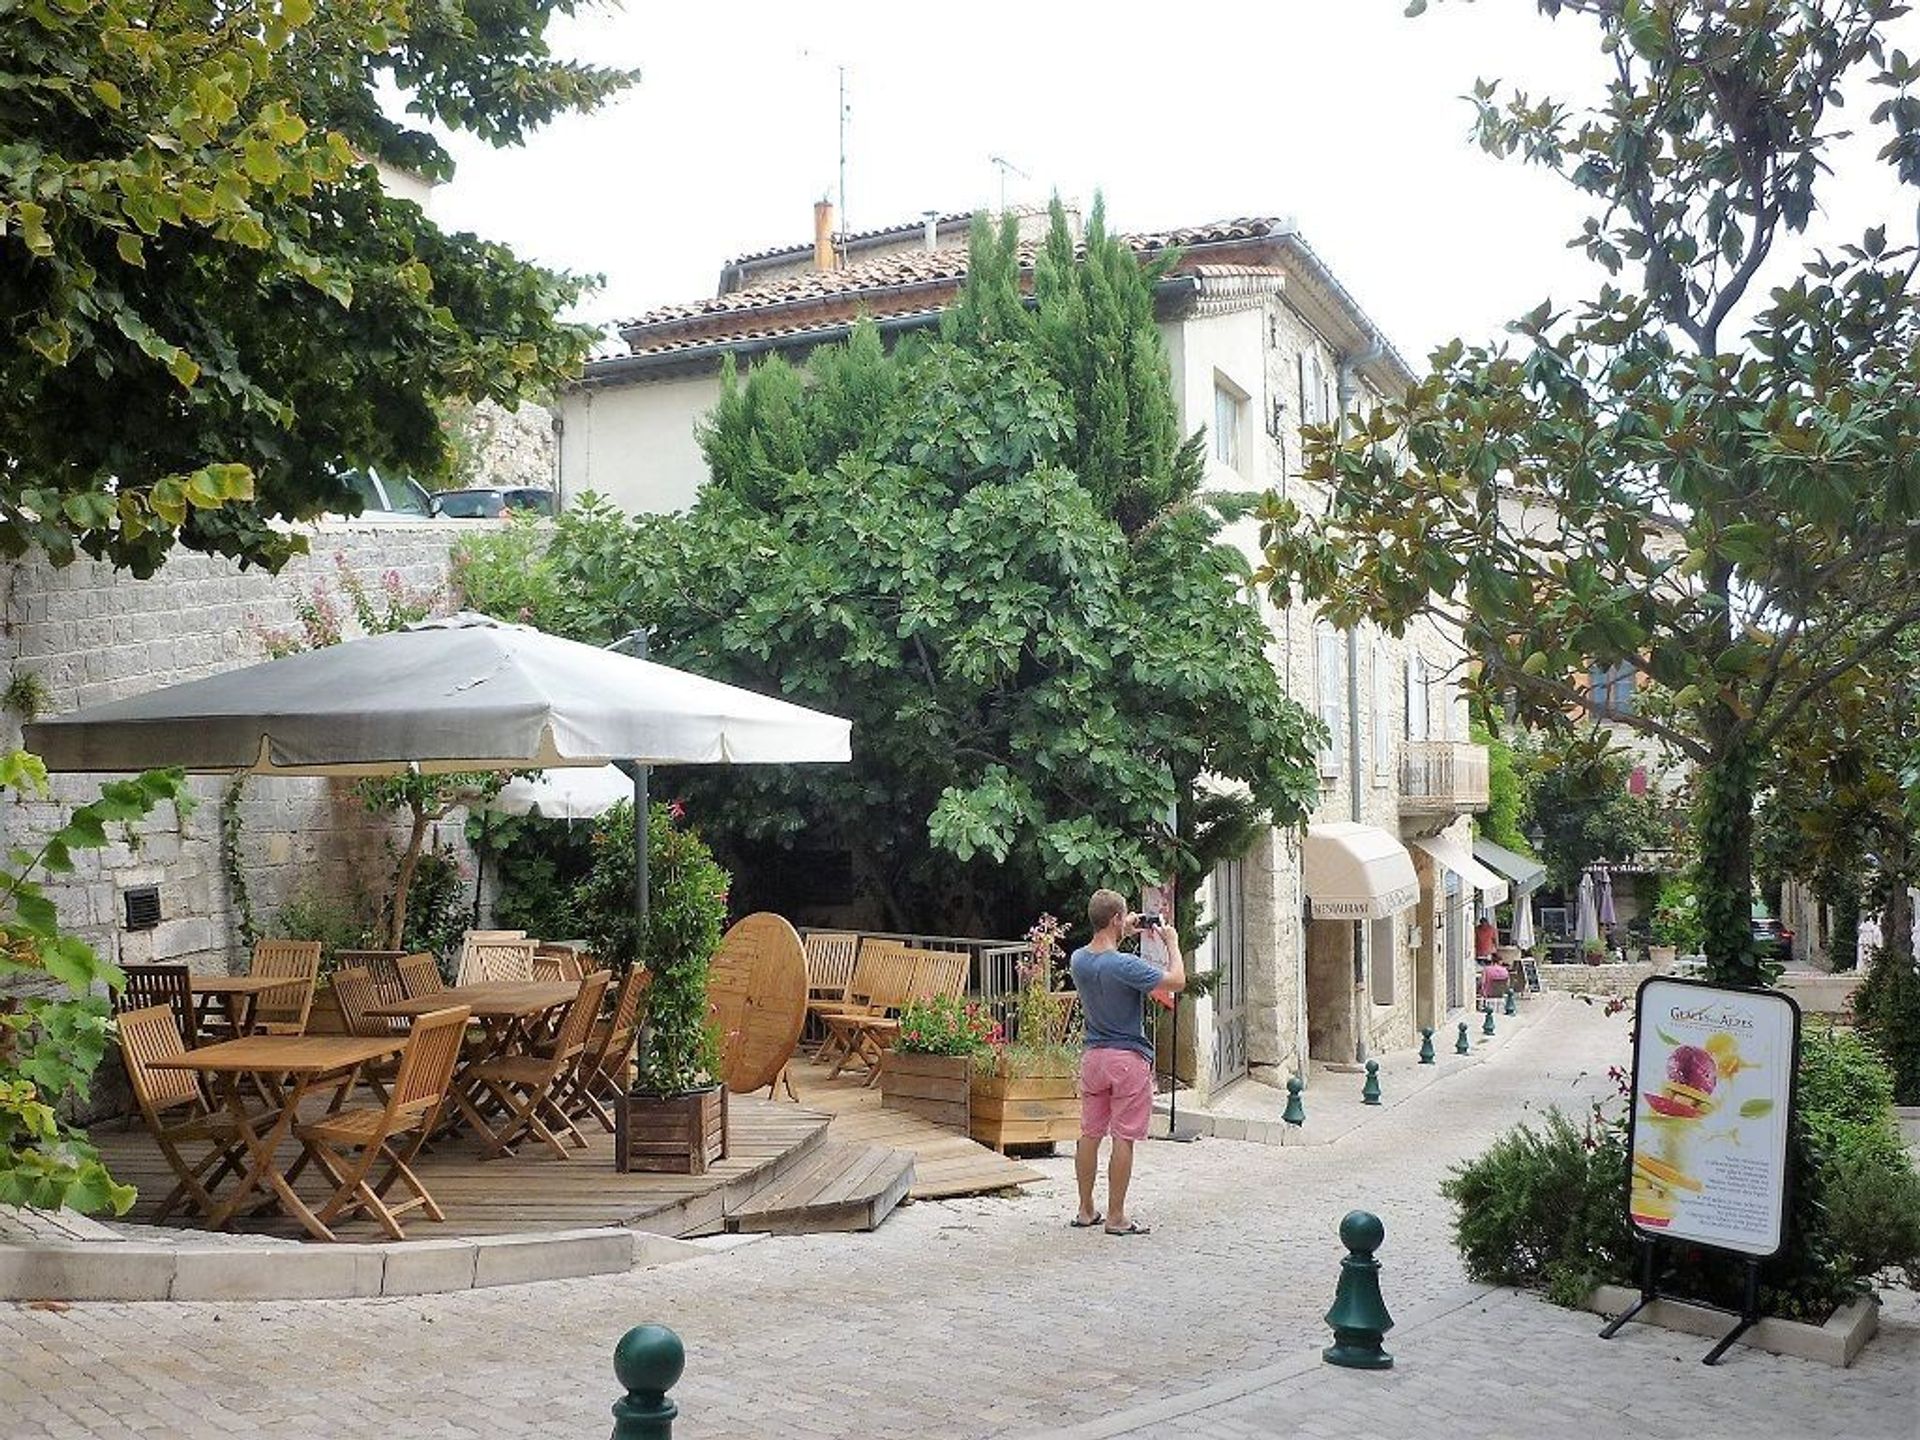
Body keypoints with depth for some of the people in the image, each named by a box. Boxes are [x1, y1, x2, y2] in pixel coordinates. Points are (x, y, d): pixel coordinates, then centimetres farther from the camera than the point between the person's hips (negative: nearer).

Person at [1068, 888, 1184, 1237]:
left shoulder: (1078, 960, 0)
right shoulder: (1125, 966, -22)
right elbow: (1177, 981, -16)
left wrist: (1124, 935, 20)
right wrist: (1171, 942, -3)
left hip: (1093, 1057, 7)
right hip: (1129, 1058, -6)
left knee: (1090, 1134, 13)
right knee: (1123, 1139, 1)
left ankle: (1086, 1211, 21)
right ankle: (1116, 1217, 6)